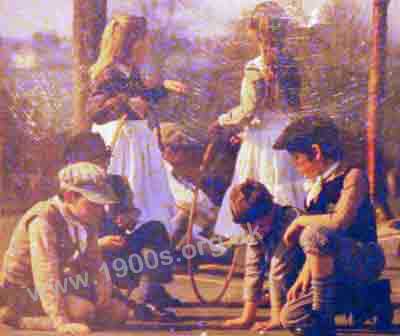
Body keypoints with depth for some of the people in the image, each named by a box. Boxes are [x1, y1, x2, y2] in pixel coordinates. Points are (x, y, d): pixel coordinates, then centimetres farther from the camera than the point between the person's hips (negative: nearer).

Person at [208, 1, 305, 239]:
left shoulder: (256, 68, -14)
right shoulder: (290, 65, 6)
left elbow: (249, 110, -15)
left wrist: (222, 122, 3)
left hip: (263, 142, -6)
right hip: (287, 137, 6)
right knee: (285, 190, 8)